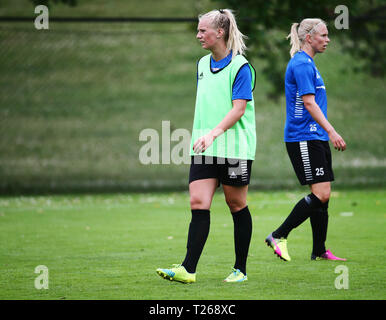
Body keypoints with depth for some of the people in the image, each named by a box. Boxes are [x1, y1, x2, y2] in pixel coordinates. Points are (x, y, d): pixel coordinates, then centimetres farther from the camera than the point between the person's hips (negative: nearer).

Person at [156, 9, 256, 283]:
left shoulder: (240, 66, -9)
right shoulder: (203, 64, 14)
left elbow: (238, 108, -17)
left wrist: (214, 133, -28)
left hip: (234, 147, -6)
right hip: (204, 148, 6)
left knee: (236, 205, 4)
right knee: (198, 204, -5)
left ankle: (240, 269, 15)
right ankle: (188, 269, -12)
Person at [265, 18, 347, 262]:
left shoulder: (307, 63, 19)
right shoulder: (301, 64, -13)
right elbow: (309, 103, -20)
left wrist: (328, 133, 27)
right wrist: (331, 131, -25)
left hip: (316, 138, 10)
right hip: (303, 138, -10)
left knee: (323, 195, 8)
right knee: (321, 194, -14)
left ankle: (319, 251, 12)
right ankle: (279, 236, -7)